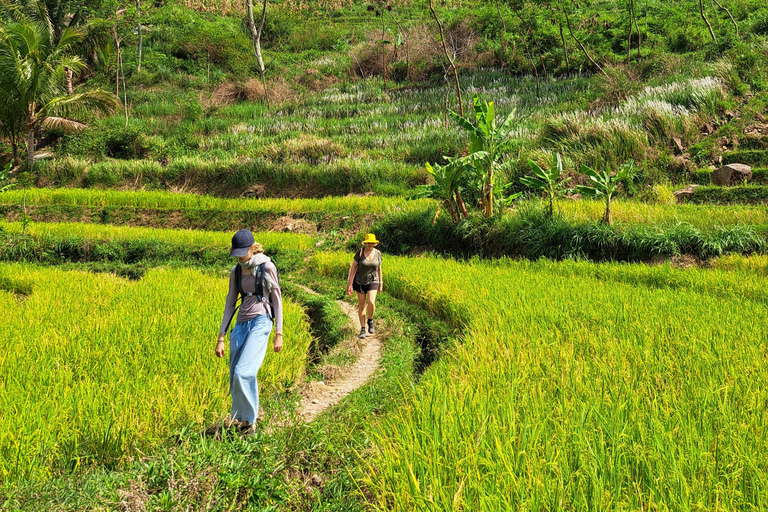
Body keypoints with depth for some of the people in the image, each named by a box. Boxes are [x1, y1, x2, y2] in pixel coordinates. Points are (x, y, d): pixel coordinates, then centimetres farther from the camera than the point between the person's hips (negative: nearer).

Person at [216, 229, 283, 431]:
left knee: (243, 373, -17)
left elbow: (277, 299, -2)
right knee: (235, 377, 5)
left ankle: (248, 420, -3)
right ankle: (237, 419, 18)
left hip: (260, 323, -6)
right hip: (241, 324, 6)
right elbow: (230, 303, 11)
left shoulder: (267, 267, -5)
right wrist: (221, 337, 7)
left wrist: (279, 333, -5)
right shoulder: (236, 272, 10)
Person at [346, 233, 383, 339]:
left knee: (371, 303, -20)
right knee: (361, 306, 5)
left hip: (373, 281, 0)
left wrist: (380, 283, 11)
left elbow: (379, 268, 7)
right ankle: (362, 329, 16)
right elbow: (353, 267, -7)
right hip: (360, 282, 0)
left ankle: (370, 321, 9)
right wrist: (350, 284, -9)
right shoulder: (360, 253, -11)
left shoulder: (378, 253, -4)